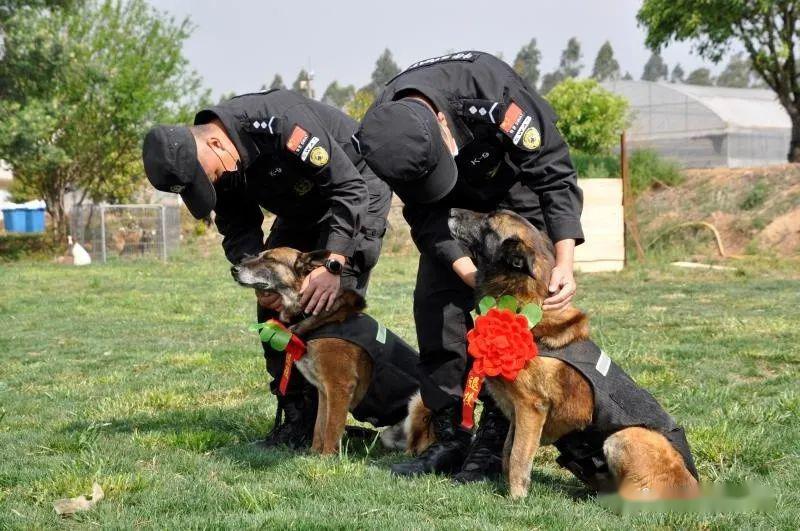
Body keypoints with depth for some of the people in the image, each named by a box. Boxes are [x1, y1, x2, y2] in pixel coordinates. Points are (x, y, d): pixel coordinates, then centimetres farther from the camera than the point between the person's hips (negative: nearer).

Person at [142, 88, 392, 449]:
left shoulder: (279, 124, -38)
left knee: (333, 304, -20)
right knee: (274, 306, 1)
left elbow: (348, 187, -34)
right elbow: (238, 229, -7)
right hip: (303, 209, 8)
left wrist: (333, 265, -40)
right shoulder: (218, 166, -14)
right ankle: (294, 419, 7)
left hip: (356, 195, -8)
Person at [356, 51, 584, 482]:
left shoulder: (494, 93, -40)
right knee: (434, 302, -6)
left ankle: (496, 441, -11)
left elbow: (554, 172, -30)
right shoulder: (380, 135, -28)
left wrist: (564, 262, -37)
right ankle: (450, 437, 2)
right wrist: (469, 272, -32)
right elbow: (424, 215, -17)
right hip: (456, 205, 4)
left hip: (519, 190, -3)